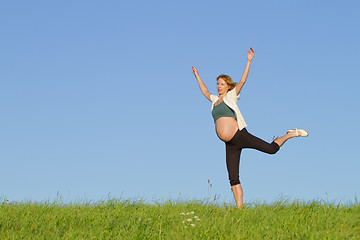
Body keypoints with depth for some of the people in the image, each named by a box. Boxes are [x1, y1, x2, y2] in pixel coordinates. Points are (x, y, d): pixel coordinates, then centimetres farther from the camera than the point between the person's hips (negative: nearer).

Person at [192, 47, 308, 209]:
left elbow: (242, 81, -3)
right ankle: (239, 207, -2)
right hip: (230, 145, 5)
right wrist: (197, 76, 47)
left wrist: (249, 61, -8)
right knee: (233, 179, -1)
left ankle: (291, 134, 15)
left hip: (239, 135, -5)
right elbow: (204, 91, 40)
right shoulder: (215, 100, 21)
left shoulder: (231, 96, 6)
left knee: (272, 149, -10)